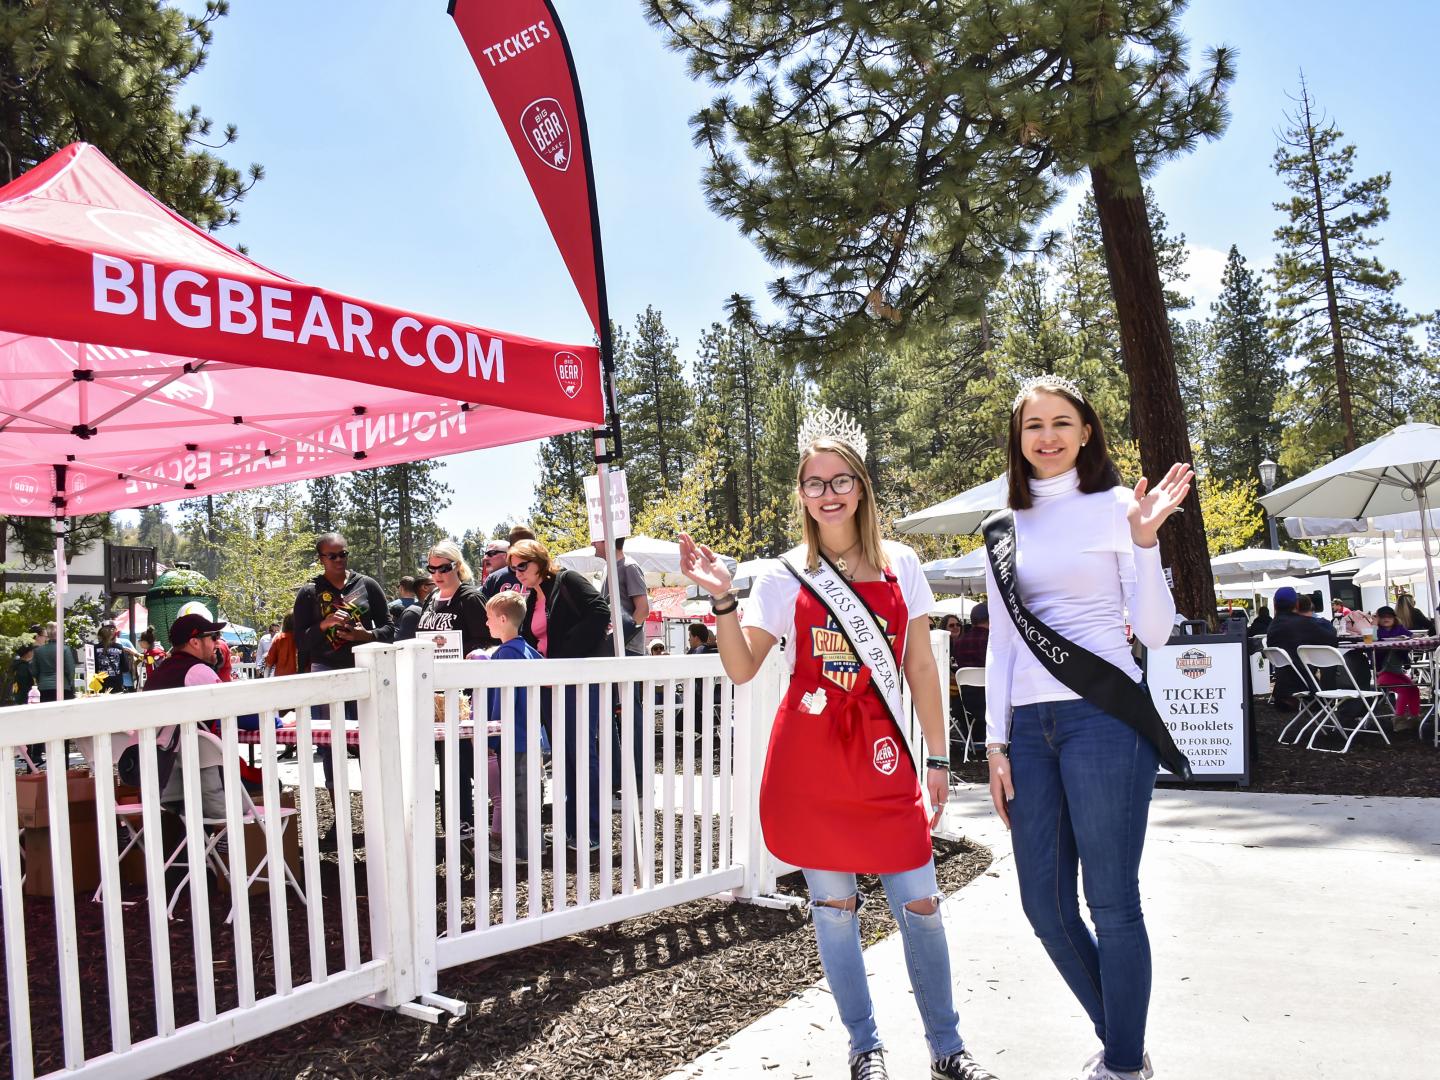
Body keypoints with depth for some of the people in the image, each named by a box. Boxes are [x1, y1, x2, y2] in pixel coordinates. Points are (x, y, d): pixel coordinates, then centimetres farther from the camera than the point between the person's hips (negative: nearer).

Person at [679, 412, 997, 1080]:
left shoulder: (899, 565, 5)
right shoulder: (785, 576, 1)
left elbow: (921, 669, 8)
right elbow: (741, 669, -1)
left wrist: (937, 757, 8)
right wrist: (721, 599, -14)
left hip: (880, 756, 1)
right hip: (809, 760, -1)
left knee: (920, 906, 4)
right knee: (834, 907, 9)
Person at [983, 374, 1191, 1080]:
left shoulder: (1115, 506, 1)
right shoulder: (1003, 530, 13)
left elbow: (1155, 632, -4)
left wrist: (1144, 539, -17)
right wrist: (996, 742, 9)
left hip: (1103, 717, -5)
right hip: (1029, 726, 5)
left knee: (1111, 902, 2)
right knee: (1045, 905, 10)